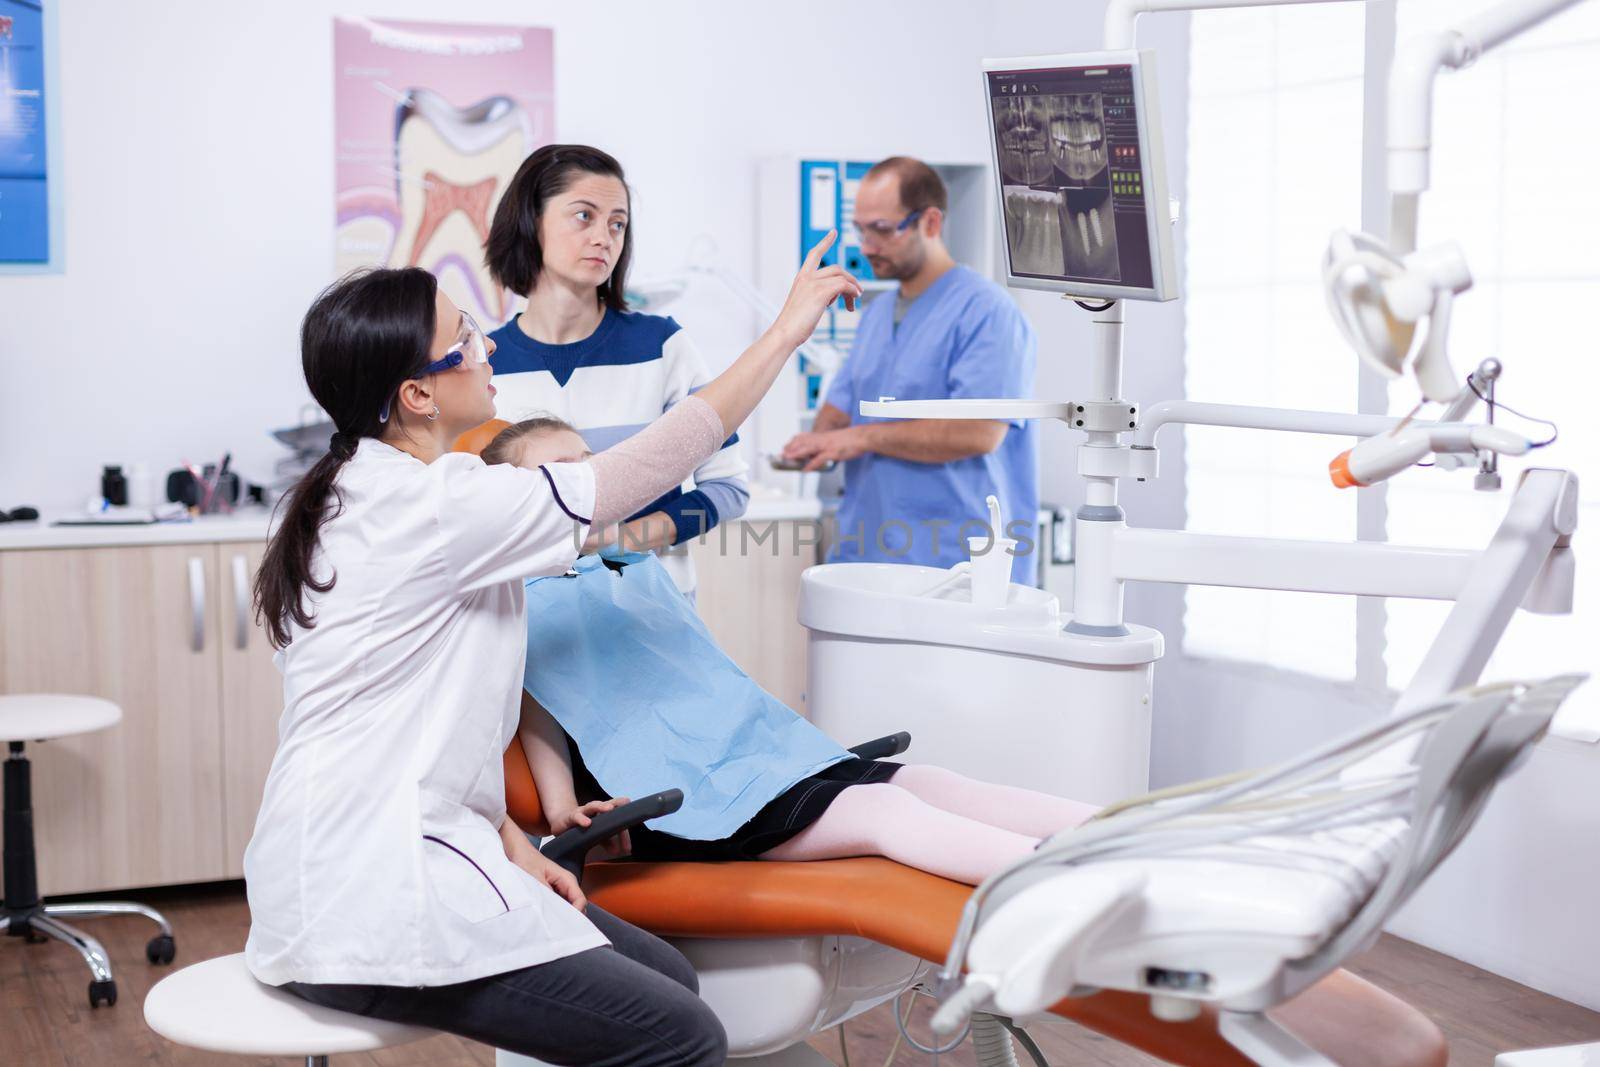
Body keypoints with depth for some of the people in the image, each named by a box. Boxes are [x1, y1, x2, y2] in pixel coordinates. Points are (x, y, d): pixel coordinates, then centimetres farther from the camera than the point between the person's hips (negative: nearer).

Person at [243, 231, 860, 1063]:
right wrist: (787, 330, -3)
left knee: (666, 977, 10)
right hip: (368, 901, -10)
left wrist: (510, 840, 8)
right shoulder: (433, 507, -17)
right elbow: (652, 464, -12)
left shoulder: (356, 495, 13)